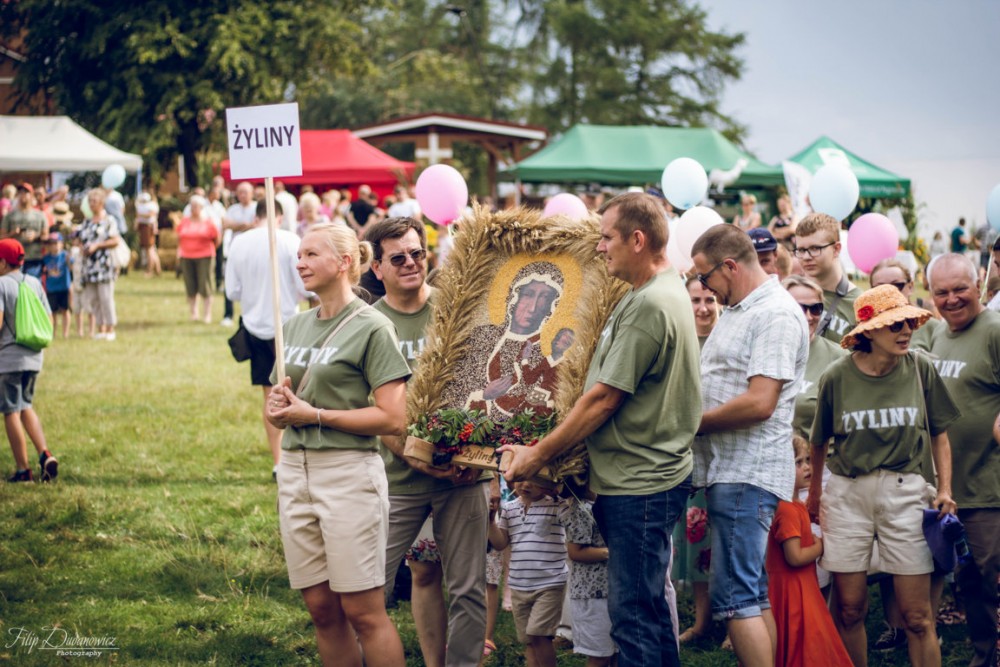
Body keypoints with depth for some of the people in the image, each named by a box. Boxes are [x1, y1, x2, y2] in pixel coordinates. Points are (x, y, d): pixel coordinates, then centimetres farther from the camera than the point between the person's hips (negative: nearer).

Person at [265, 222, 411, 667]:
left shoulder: (371, 328, -6)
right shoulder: (294, 327, 14)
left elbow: (393, 419, -13)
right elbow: (278, 407, 23)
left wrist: (315, 415, -14)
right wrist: (277, 406, -1)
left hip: (349, 472, -7)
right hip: (295, 472, 7)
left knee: (363, 612, -4)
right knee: (321, 609, 8)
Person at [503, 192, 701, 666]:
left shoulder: (649, 306, -18)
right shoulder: (664, 291, 14)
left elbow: (604, 398, -17)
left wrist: (539, 453, -10)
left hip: (640, 485, -11)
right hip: (636, 480, 11)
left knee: (633, 613, -7)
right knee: (649, 605, 16)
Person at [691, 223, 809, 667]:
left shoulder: (777, 315, -15)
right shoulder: (737, 311, 18)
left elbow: (759, 402, -23)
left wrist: (694, 422, -13)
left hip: (748, 474, -10)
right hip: (728, 470, 10)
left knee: (735, 597, -12)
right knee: (752, 594, 12)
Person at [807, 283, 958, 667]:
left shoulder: (920, 369, -2)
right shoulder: (838, 376, -3)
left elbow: (939, 435, 7)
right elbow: (819, 442, 11)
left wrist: (945, 490, -2)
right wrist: (814, 494, 19)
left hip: (905, 491, 0)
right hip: (847, 493, 0)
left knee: (917, 614, -1)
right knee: (848, 608, 6)